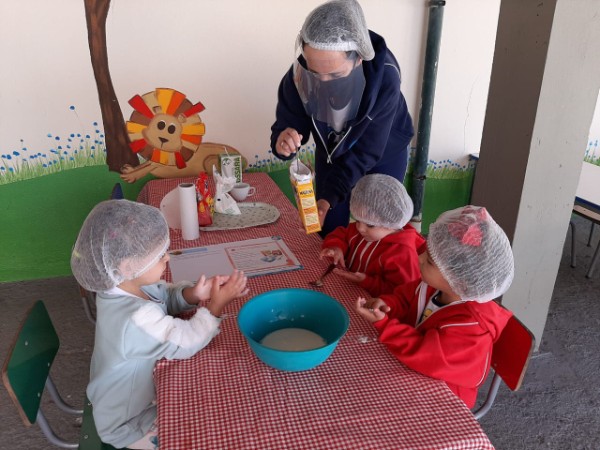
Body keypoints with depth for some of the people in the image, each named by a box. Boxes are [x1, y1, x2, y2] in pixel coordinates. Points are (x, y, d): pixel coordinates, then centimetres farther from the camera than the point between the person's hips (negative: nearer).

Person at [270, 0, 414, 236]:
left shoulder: (384, 77, -37)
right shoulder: (299, 75, -31)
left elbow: (367, 150, -32)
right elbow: (287, 125, -22)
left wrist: (329, 196, -41)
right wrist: (282, 141, -47)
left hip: (384, 154, -2)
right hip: (331, 151, 2)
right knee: (328, 230, 10)